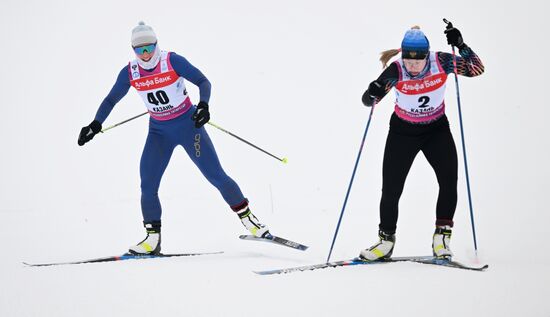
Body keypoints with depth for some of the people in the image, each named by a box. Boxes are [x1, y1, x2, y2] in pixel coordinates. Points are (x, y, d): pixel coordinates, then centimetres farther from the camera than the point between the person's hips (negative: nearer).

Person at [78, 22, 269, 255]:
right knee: (147, 186, -9)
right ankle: (152, 239, 0)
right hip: (159, 132, 3)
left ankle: (248, 219, 8)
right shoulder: (129, 73, -6)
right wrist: (95, 125, -5)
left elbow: (203, 81, -12)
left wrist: (203, 105, -30)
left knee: (215, 175, -5)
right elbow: (111, 100, 6)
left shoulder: (172, 61, -17)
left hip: (188, 124, -3)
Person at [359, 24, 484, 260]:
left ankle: (442, 237, -6)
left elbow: (476, 69, -15)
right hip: (403, 131, -1)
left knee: (449, 179, -19)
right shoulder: (396, 71, -23)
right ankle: (386, 240, 18)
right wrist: (372, 94, -45)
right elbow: (369, 101, -21)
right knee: (391, 189, -2)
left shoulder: (441, 62, -19)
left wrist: (460, 45, -30)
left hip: (437, 128, 1)